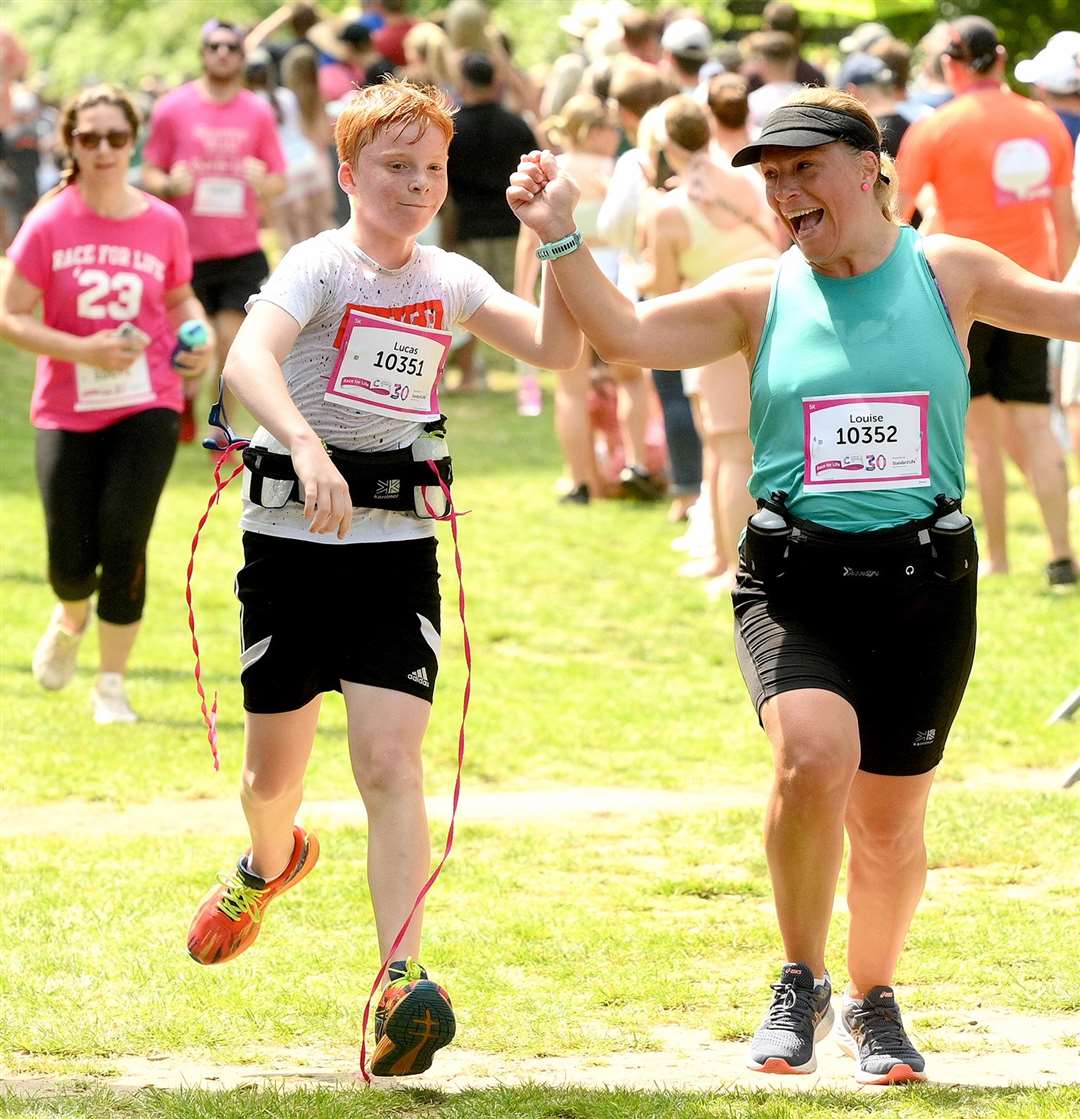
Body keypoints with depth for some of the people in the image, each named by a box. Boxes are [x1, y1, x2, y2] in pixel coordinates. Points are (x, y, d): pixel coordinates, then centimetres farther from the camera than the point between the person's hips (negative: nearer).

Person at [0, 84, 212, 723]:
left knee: (123, 543, -12)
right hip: (67, 413, 0)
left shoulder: (163, 223, 1)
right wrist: (83, 350, -19)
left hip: (147, 408, 0)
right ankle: (72, 620, 39)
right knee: (71, 564, 0)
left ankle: (112, 686, 4)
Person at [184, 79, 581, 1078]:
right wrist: (307, 445, -45)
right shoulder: (321, 265, -10)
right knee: (276, 764, 12)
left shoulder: (450, 281, 7)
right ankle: (269, 865, 48)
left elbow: (557, 348, -1)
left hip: (397, 545, 2)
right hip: (293, 538, -2)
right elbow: (248, 358, -28)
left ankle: (402, 984, -20)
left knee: (391, 763, -12)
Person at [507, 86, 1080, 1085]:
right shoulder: (761, 295, 3)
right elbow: (625, 334, -5)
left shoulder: (945, 273, 5)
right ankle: (800, 983, -5)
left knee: (889, 821, 6)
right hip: (796, 580, -1)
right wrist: (560, 238, -16)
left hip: (925, 586, 1)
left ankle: (873, 999, 34)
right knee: (815, 755, -27)